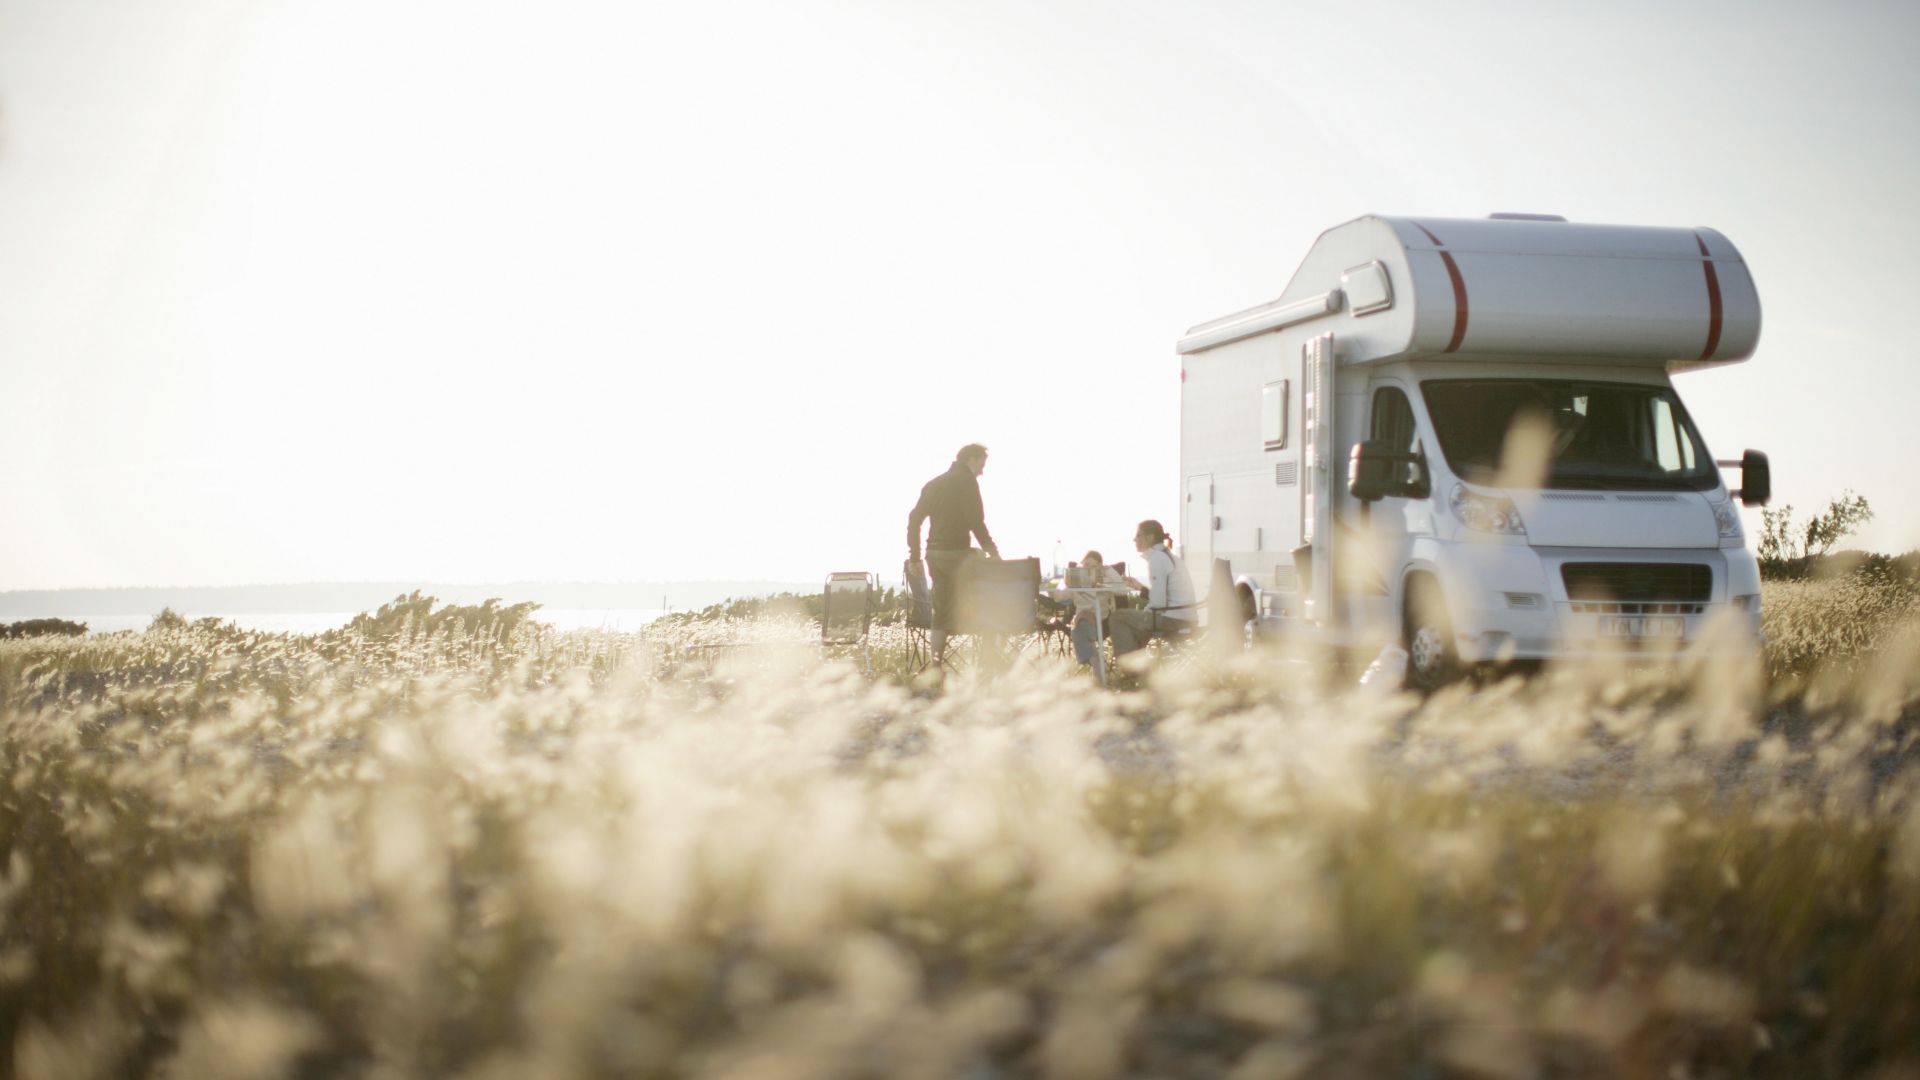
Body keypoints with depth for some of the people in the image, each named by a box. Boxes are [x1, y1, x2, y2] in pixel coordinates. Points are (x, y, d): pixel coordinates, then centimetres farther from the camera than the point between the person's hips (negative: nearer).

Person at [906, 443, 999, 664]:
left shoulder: (934, 483, 19)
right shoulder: (967, 481, -4)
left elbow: (914, 519, 16)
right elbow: (975, 520, -14)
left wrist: (915, 557, 18)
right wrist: (991, 550, -11)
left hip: (934, 553, 7)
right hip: (957, 552, -7)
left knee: (942, 610, 10)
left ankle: (936, 663, 6)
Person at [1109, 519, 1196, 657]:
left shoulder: (1157, 559, -11)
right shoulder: (1168, 556, 18)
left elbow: (1158, 602, -17)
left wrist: (1144, 613, 1)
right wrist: (1141, 587, 14)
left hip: (1172, 619, -10)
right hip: (1185, 619, 10)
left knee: (1118, 618, 2)